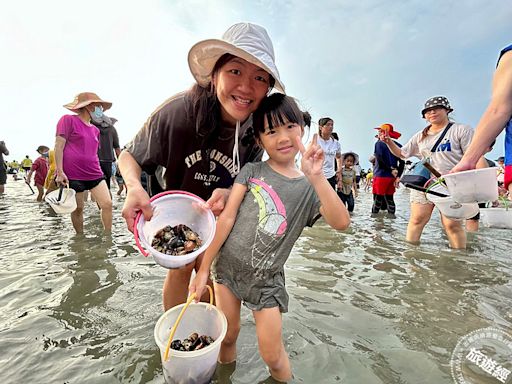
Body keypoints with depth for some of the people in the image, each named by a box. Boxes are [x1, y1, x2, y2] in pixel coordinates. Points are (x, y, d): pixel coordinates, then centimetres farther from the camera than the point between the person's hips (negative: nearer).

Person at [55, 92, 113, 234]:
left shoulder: (95, 130, 16)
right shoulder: (68, 120, -1)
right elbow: (59, 146, -7)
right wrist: (60, 172, -14)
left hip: (95, 174, 5)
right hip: (73, 175, -5)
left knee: (107, 204, -6)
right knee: (78, 209, 5)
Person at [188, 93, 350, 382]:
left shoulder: (308, 188, -5)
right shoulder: (251, 171, -6)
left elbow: (342, 223, -21)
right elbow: (227, 218, -9)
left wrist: (316, 176, -33)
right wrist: (204, 268, -8)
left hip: (266, 279, -1)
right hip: (228, 265, 1)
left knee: (272, 354, 7)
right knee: (228, 335, 17)